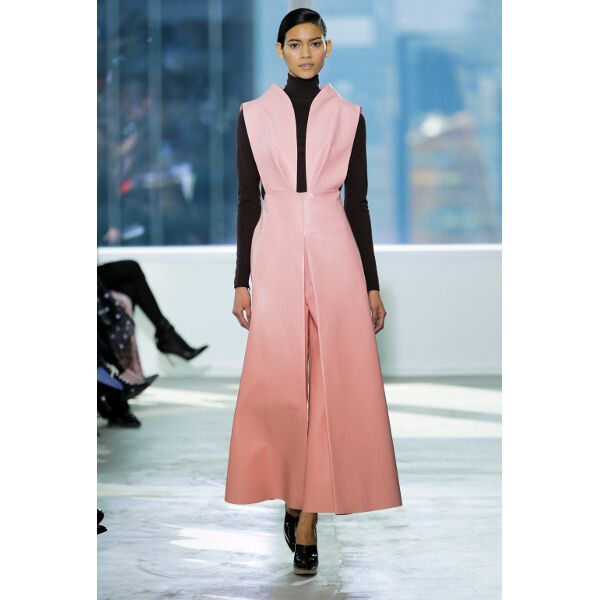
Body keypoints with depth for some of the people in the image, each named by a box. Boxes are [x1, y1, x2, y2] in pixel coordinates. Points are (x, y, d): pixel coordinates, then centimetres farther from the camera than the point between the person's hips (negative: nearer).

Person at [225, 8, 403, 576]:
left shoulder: (348, 116, 6)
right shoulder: (254, 114, 6)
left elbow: (357, 201, 7)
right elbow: (247, 199, 6)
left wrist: (371, 284, 5)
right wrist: (241, 280, 2)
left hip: (335, 252, 0)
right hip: (275, 255, 0)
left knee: (334, 383, -5)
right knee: (278, 384, -1)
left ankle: (308, 513, -1)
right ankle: (292, 493, 20)